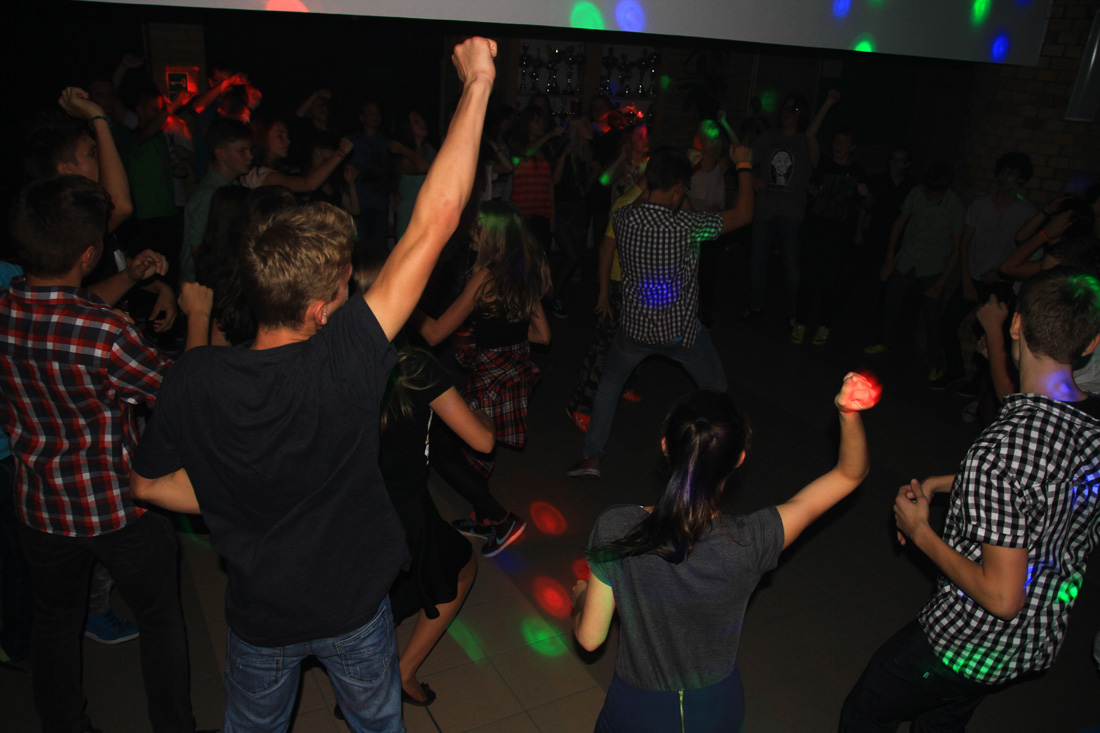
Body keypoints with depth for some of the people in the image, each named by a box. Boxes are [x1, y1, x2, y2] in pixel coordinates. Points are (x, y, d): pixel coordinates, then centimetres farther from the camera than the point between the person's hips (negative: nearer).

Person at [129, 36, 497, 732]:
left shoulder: (194, 380, -23)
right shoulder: (343, 360, -34)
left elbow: (149, 483, -4)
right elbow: (435, 221, -33)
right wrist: (477, 82, -28)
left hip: (260, 615, 2)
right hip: (354, 604, -2)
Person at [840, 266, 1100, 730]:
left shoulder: (1001, 449, -36)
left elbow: (1002, 597, -31)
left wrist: (921, 532, -18)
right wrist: (943, 483, 4)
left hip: (971, 641, -7)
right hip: (1040, 640, 7)